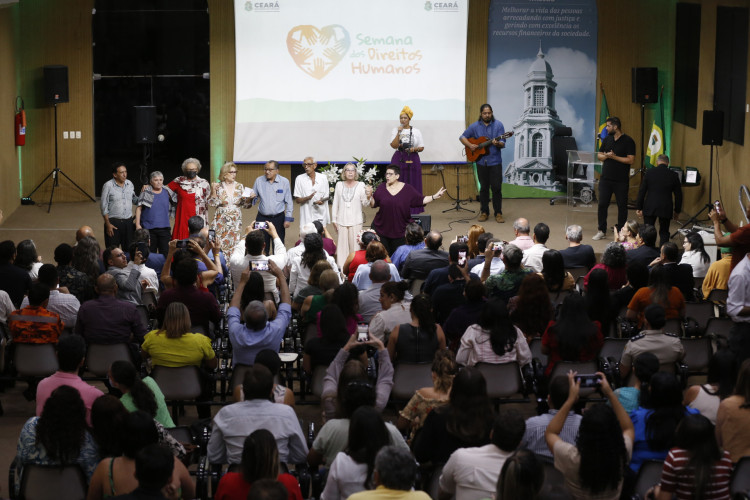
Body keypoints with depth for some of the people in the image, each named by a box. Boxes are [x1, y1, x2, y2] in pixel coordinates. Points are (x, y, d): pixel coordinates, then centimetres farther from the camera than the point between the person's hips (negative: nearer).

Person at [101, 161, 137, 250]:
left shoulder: (129, 184, 6)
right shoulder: (108, 186, -9)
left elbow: (134, 199, 19)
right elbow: (104, 207, -7)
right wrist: (108, 224, -10)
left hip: (128, 221, 5)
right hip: (113, 222, -5)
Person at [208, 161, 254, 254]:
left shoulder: (240, 186, 5)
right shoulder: (218, 186, -1)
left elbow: (244, 205, 8)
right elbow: (212, 203, -5)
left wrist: (249, 198, -11)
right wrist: (213, 191, -16)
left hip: (235, 222, 2)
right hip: (221, 222, -2)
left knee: (234, 245, -1)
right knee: (220, 245, -4)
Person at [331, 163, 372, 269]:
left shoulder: (361, 185, 2)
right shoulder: (339, 185, 6)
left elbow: (365, 204, -3)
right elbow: (335, 204, 10)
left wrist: (368, 196, -24)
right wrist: (334, 219, 8)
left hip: (356, 221, -1)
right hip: (342, 221, 1)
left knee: (355, 245, -2)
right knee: (342, 246, 0)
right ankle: (341, 268, 4)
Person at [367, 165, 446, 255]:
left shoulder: (407, 189, -1)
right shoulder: (381, 188, 3)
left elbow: (421, 200, 0)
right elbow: (373, 204, 4)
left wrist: (435, 197, -11)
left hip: (400, 230, -1)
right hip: (381, 230, 1)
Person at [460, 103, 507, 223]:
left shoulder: (498, 125, -2)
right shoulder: (475, 126, 4)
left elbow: (502, 144, -6)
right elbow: (462, 137, 12)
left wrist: (497, 143, -28)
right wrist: (470, 145, -5)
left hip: (495, 161, -2)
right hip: (481, 161, 2)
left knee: (496, 187, -4)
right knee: (483, 188, 8)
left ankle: (498, 213, 3)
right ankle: (484, 212, 17)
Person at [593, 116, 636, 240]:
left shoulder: (628, 141, -7)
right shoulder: (607, 139, 10)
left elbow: (630, 160, -13)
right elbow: (599, 156, 13)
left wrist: (614, 157, -16)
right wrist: (606, 155, -9)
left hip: (621, 180, -5)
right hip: (606, 178, 5)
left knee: (622, 206, 3)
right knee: (602, 204, 3)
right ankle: (601, 231, 12)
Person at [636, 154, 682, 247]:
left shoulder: (649, 172, -3)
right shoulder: (673, 175, -2)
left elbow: (642, 191, -1)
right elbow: (678, 195, 4)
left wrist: (639, 208, 6)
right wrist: (677, 210, 15)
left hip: (649, 208, 0)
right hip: (666, 208, 0)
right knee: (664, 233, 8)